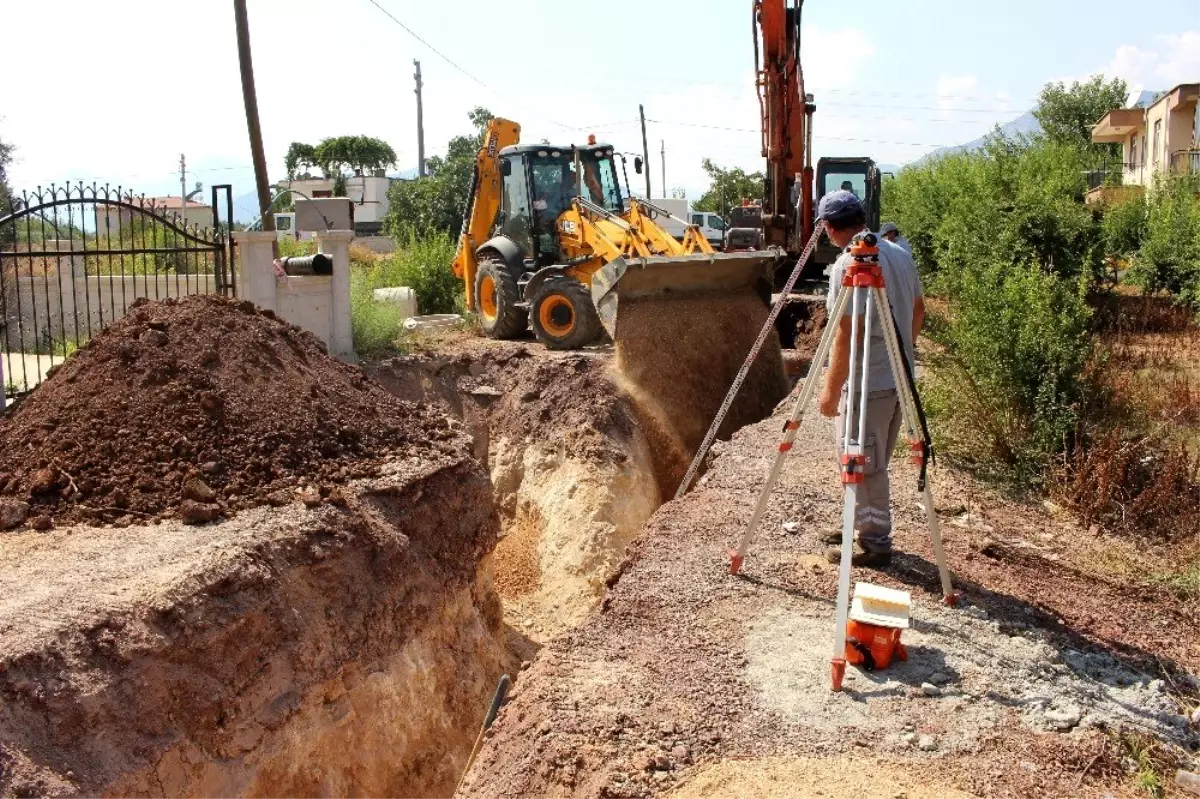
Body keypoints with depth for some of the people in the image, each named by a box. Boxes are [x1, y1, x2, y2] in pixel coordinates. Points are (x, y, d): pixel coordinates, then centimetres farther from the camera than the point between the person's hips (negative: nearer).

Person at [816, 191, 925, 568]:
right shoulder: (900, 254, 7)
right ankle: (865, 526, 33)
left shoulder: (849, 265, -19)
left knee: (861, 466, 3)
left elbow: (847, 333, -22)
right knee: (874, 464, 20)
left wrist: (831, 389, -17)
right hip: (899, 378, 9)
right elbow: (919, 310, 15)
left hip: (865, 384, -9)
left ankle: (875, 544, 10)